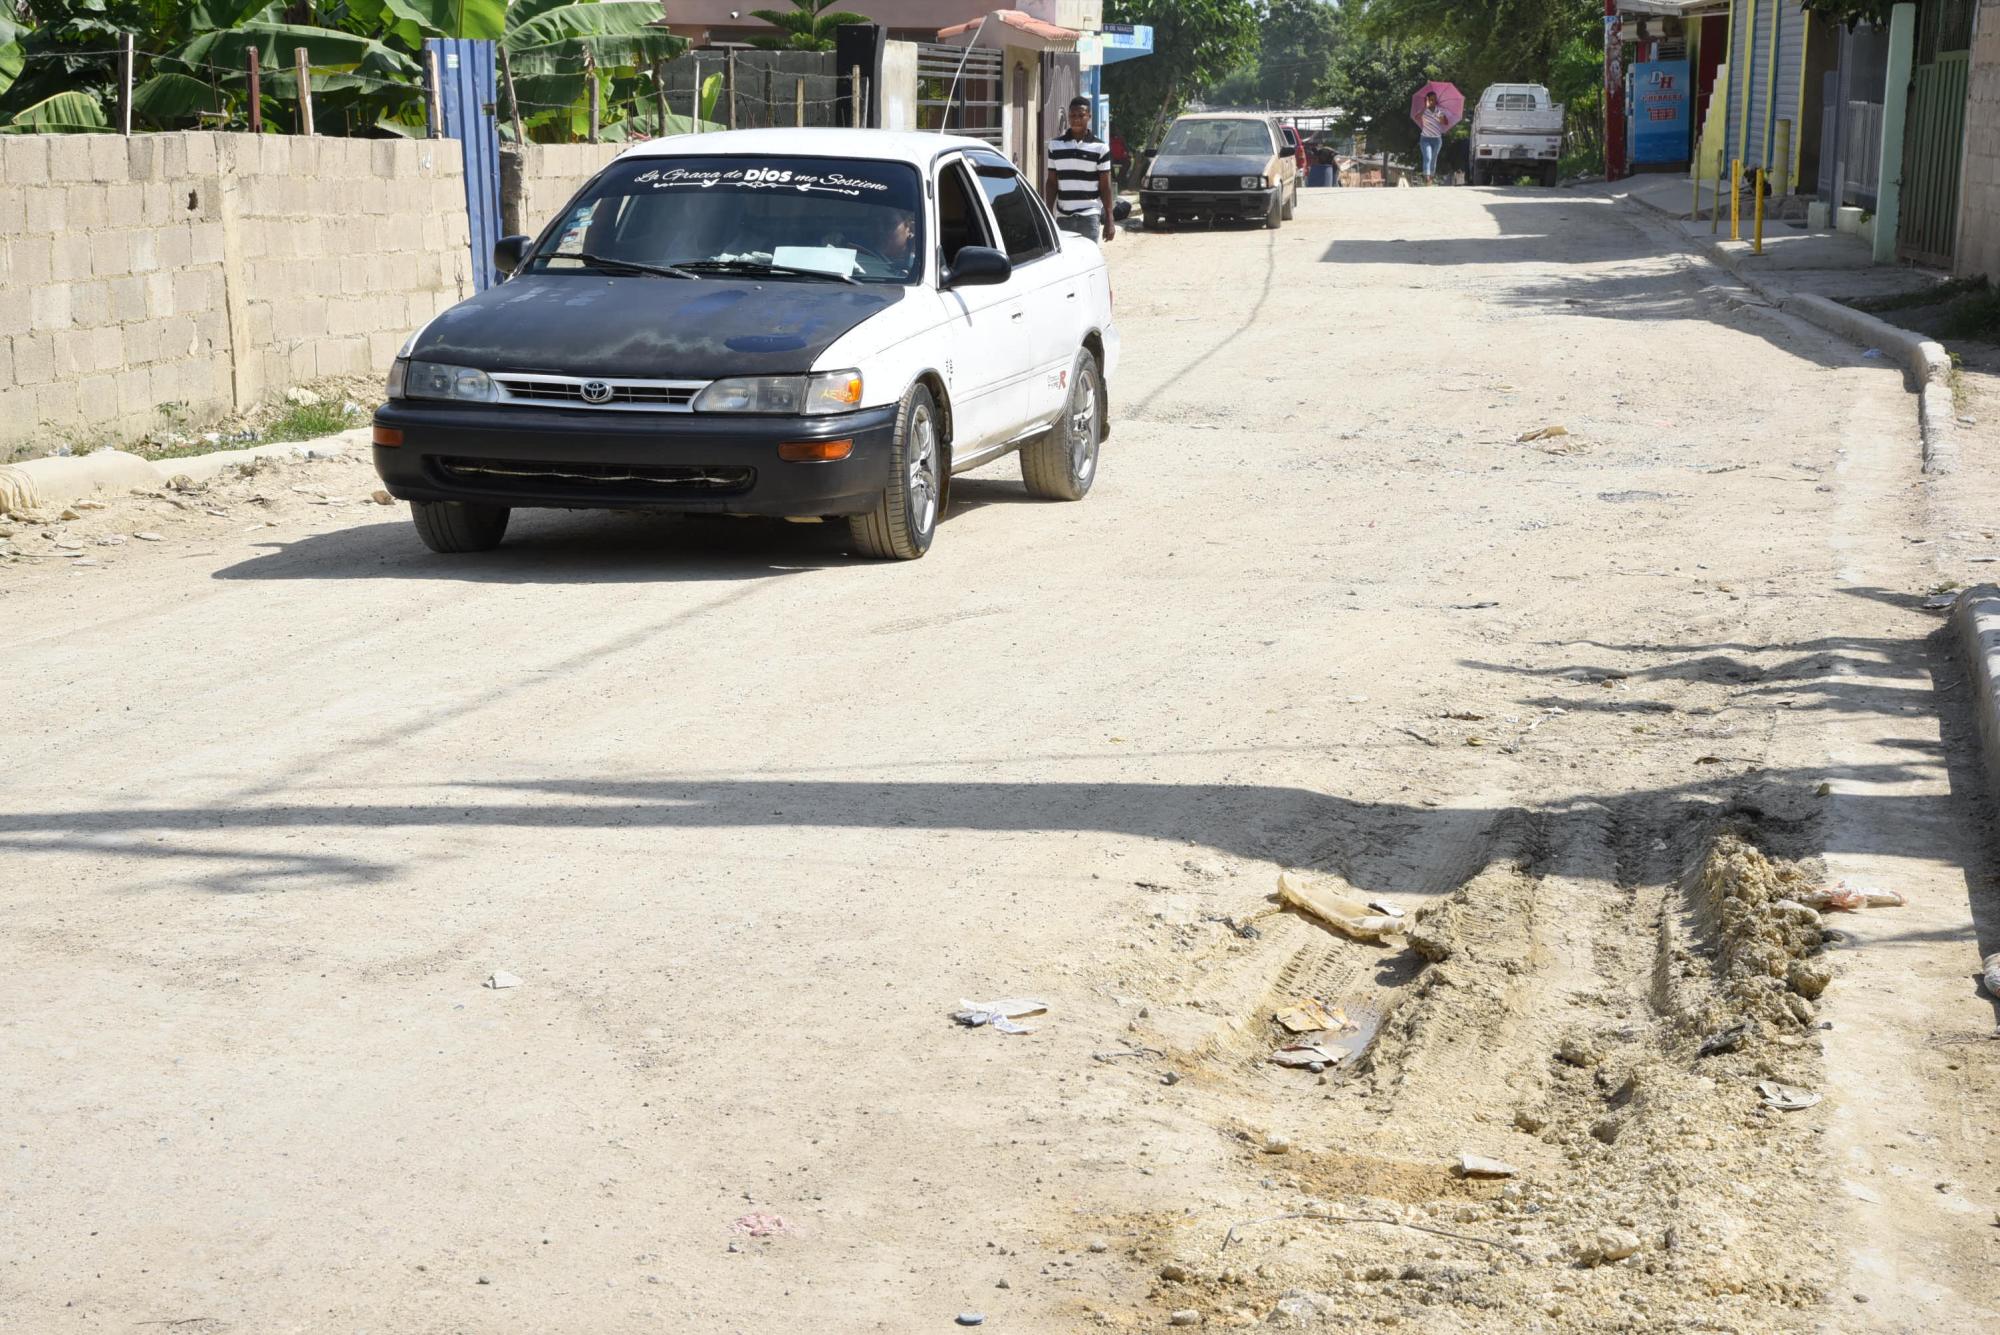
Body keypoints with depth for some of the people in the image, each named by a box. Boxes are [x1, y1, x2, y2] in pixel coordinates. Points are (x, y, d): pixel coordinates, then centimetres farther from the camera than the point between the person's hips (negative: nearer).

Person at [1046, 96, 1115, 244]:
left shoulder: (1100, 147, 1)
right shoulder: (1055, 145, 7)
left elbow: (1105, 186, 2)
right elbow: (1052, 183, 10)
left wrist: (1109, 220, -2)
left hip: (1089, 216, -3)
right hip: (1063, 216, 3)